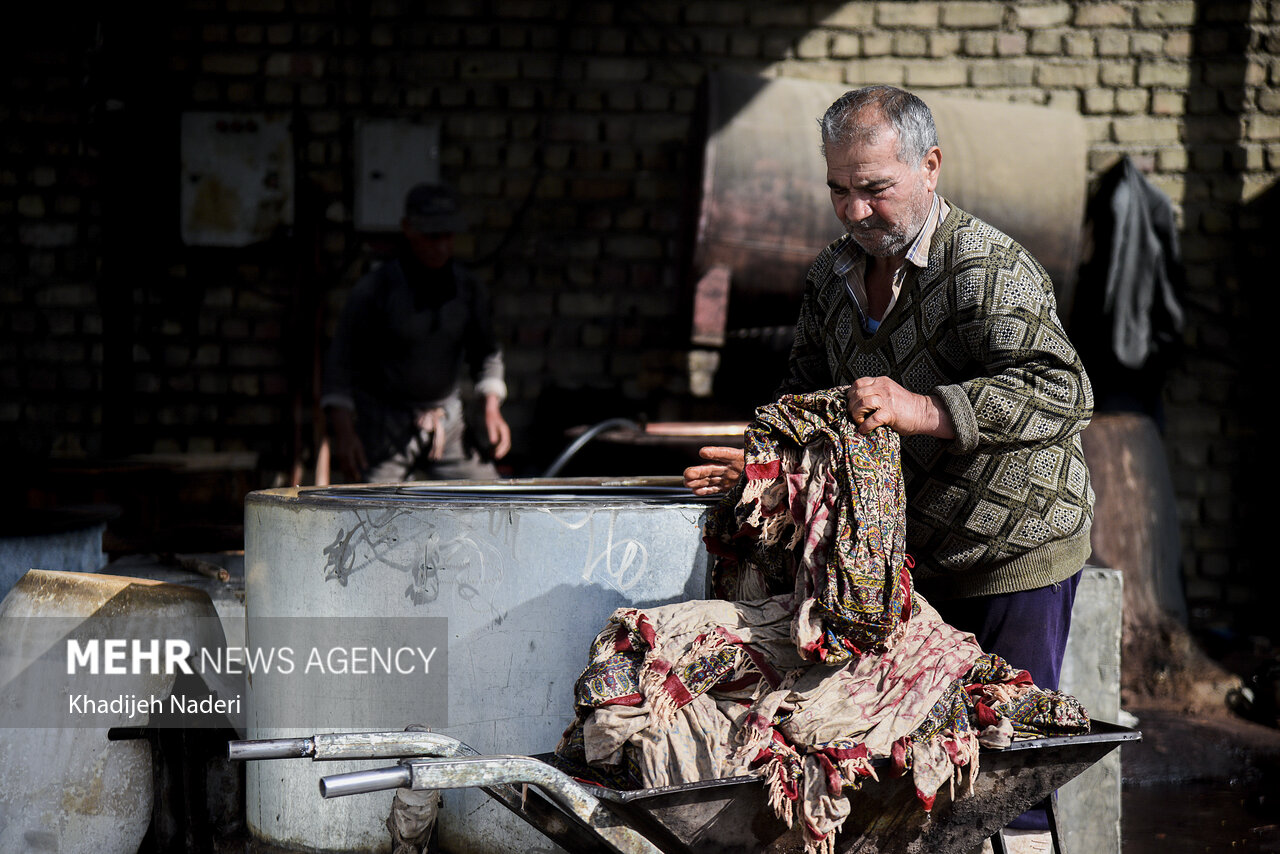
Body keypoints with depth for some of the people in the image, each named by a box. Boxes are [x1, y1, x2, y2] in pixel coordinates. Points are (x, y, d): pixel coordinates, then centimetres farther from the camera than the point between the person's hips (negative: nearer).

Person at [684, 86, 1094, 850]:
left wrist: (924, 410, -40)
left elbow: (1062, 392, -32)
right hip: (909, 558, 7)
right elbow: (808, 396, 18)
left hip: (1015, 558, -7)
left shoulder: (991, 270, -19)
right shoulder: (833, 276, 6)